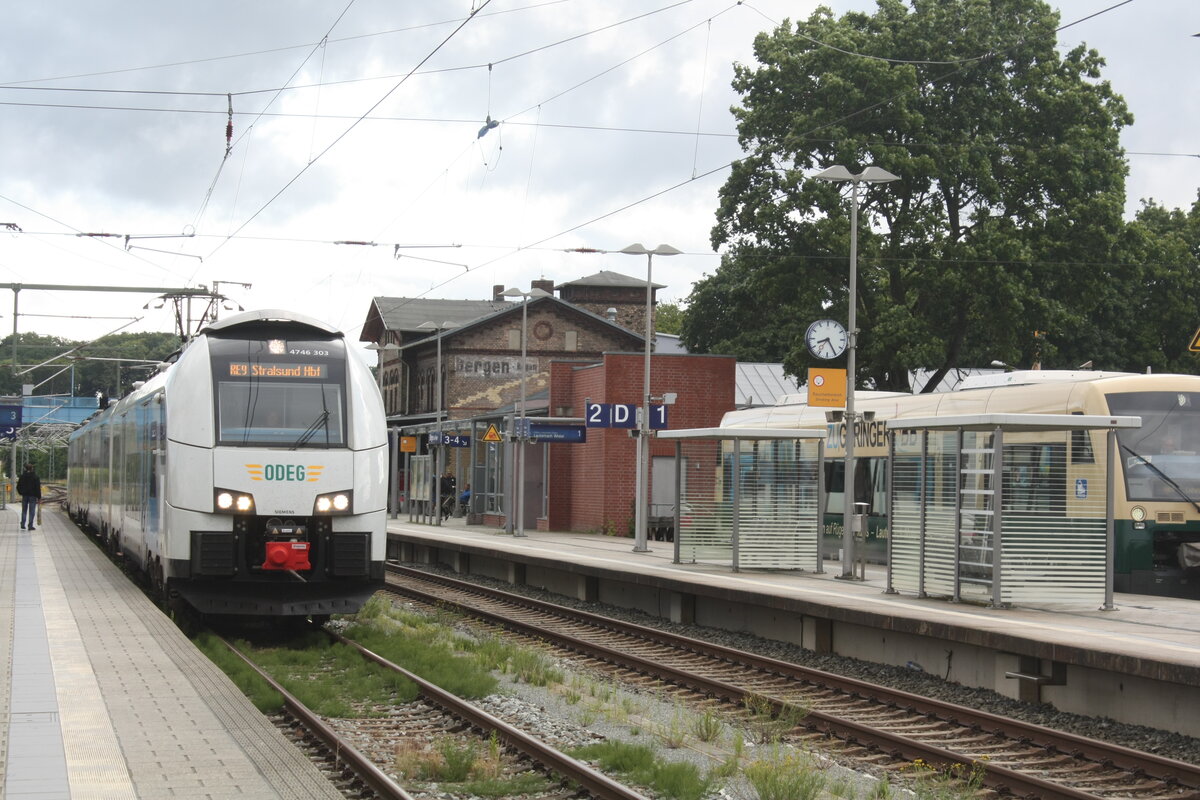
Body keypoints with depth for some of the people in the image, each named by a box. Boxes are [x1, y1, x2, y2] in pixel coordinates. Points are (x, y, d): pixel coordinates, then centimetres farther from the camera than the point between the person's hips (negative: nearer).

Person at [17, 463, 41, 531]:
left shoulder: (22, 476, 4)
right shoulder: (35, 477, -7)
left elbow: (18, 487, 8)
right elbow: (38, 488, -9)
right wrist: (39, 497, -5)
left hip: (24, 496, 3)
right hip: (33, 496, -3)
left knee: (24, 511, 14)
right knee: (32, 512, -1)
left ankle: (23, 525, 11)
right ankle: (30, 526, -5)